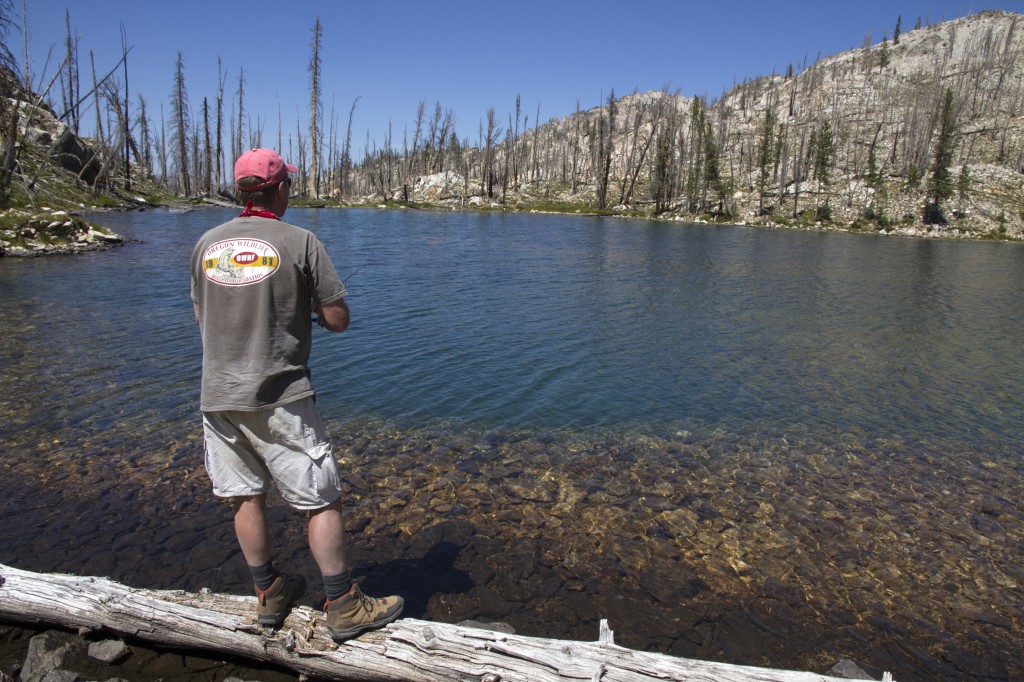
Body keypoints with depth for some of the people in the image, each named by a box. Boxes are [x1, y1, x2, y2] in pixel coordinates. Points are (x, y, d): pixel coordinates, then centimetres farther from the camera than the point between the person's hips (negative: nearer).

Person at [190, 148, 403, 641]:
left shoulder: (207, 243, 7)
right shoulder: (299, 242, -9)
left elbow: (201, 320, 17)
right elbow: (338, 320, -9)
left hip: (218, 394, 6)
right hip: (278, 397, -6)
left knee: (245, 497, 16)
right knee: (321, 500, 4)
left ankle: (269, 595, 31)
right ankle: (344, 607, 12)